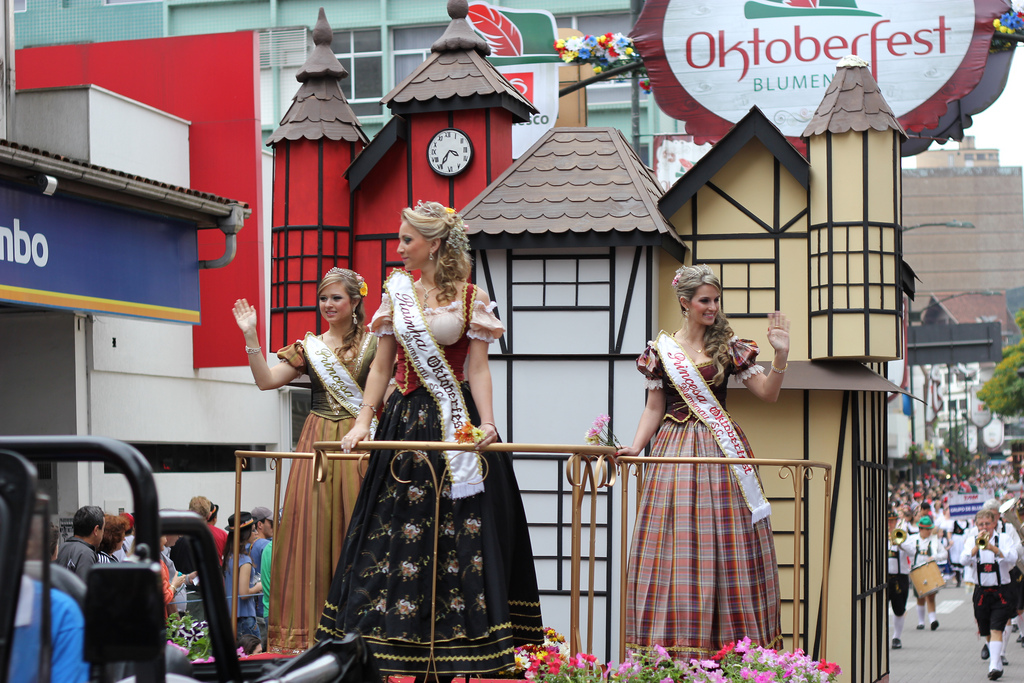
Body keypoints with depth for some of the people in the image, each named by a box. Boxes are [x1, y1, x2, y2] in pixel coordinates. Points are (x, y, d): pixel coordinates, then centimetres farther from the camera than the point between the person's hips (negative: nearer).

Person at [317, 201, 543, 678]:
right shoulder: (397, 293, 10)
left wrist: (486, 423, -18)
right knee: (397, 529, 0)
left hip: (456, 424, -3)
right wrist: (362, 421, 2)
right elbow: (382, 367, 10)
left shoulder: (470, 298, 1)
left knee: (456, 536, -4)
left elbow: (478, 369, -4)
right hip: (405, 422, 4)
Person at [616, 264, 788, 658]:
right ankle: (673, 647, 2)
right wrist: (636, 446, -4)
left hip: (721, 452, 0)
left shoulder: (728, 347, 5)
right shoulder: (660, 350, 6)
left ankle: (730, 643, 3)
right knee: (673, 547, -3)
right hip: (675, 451, 0)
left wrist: (780, 356, -12)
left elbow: (768, 393, 3)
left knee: (724, 546, -2)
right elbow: (654, 408, 9)